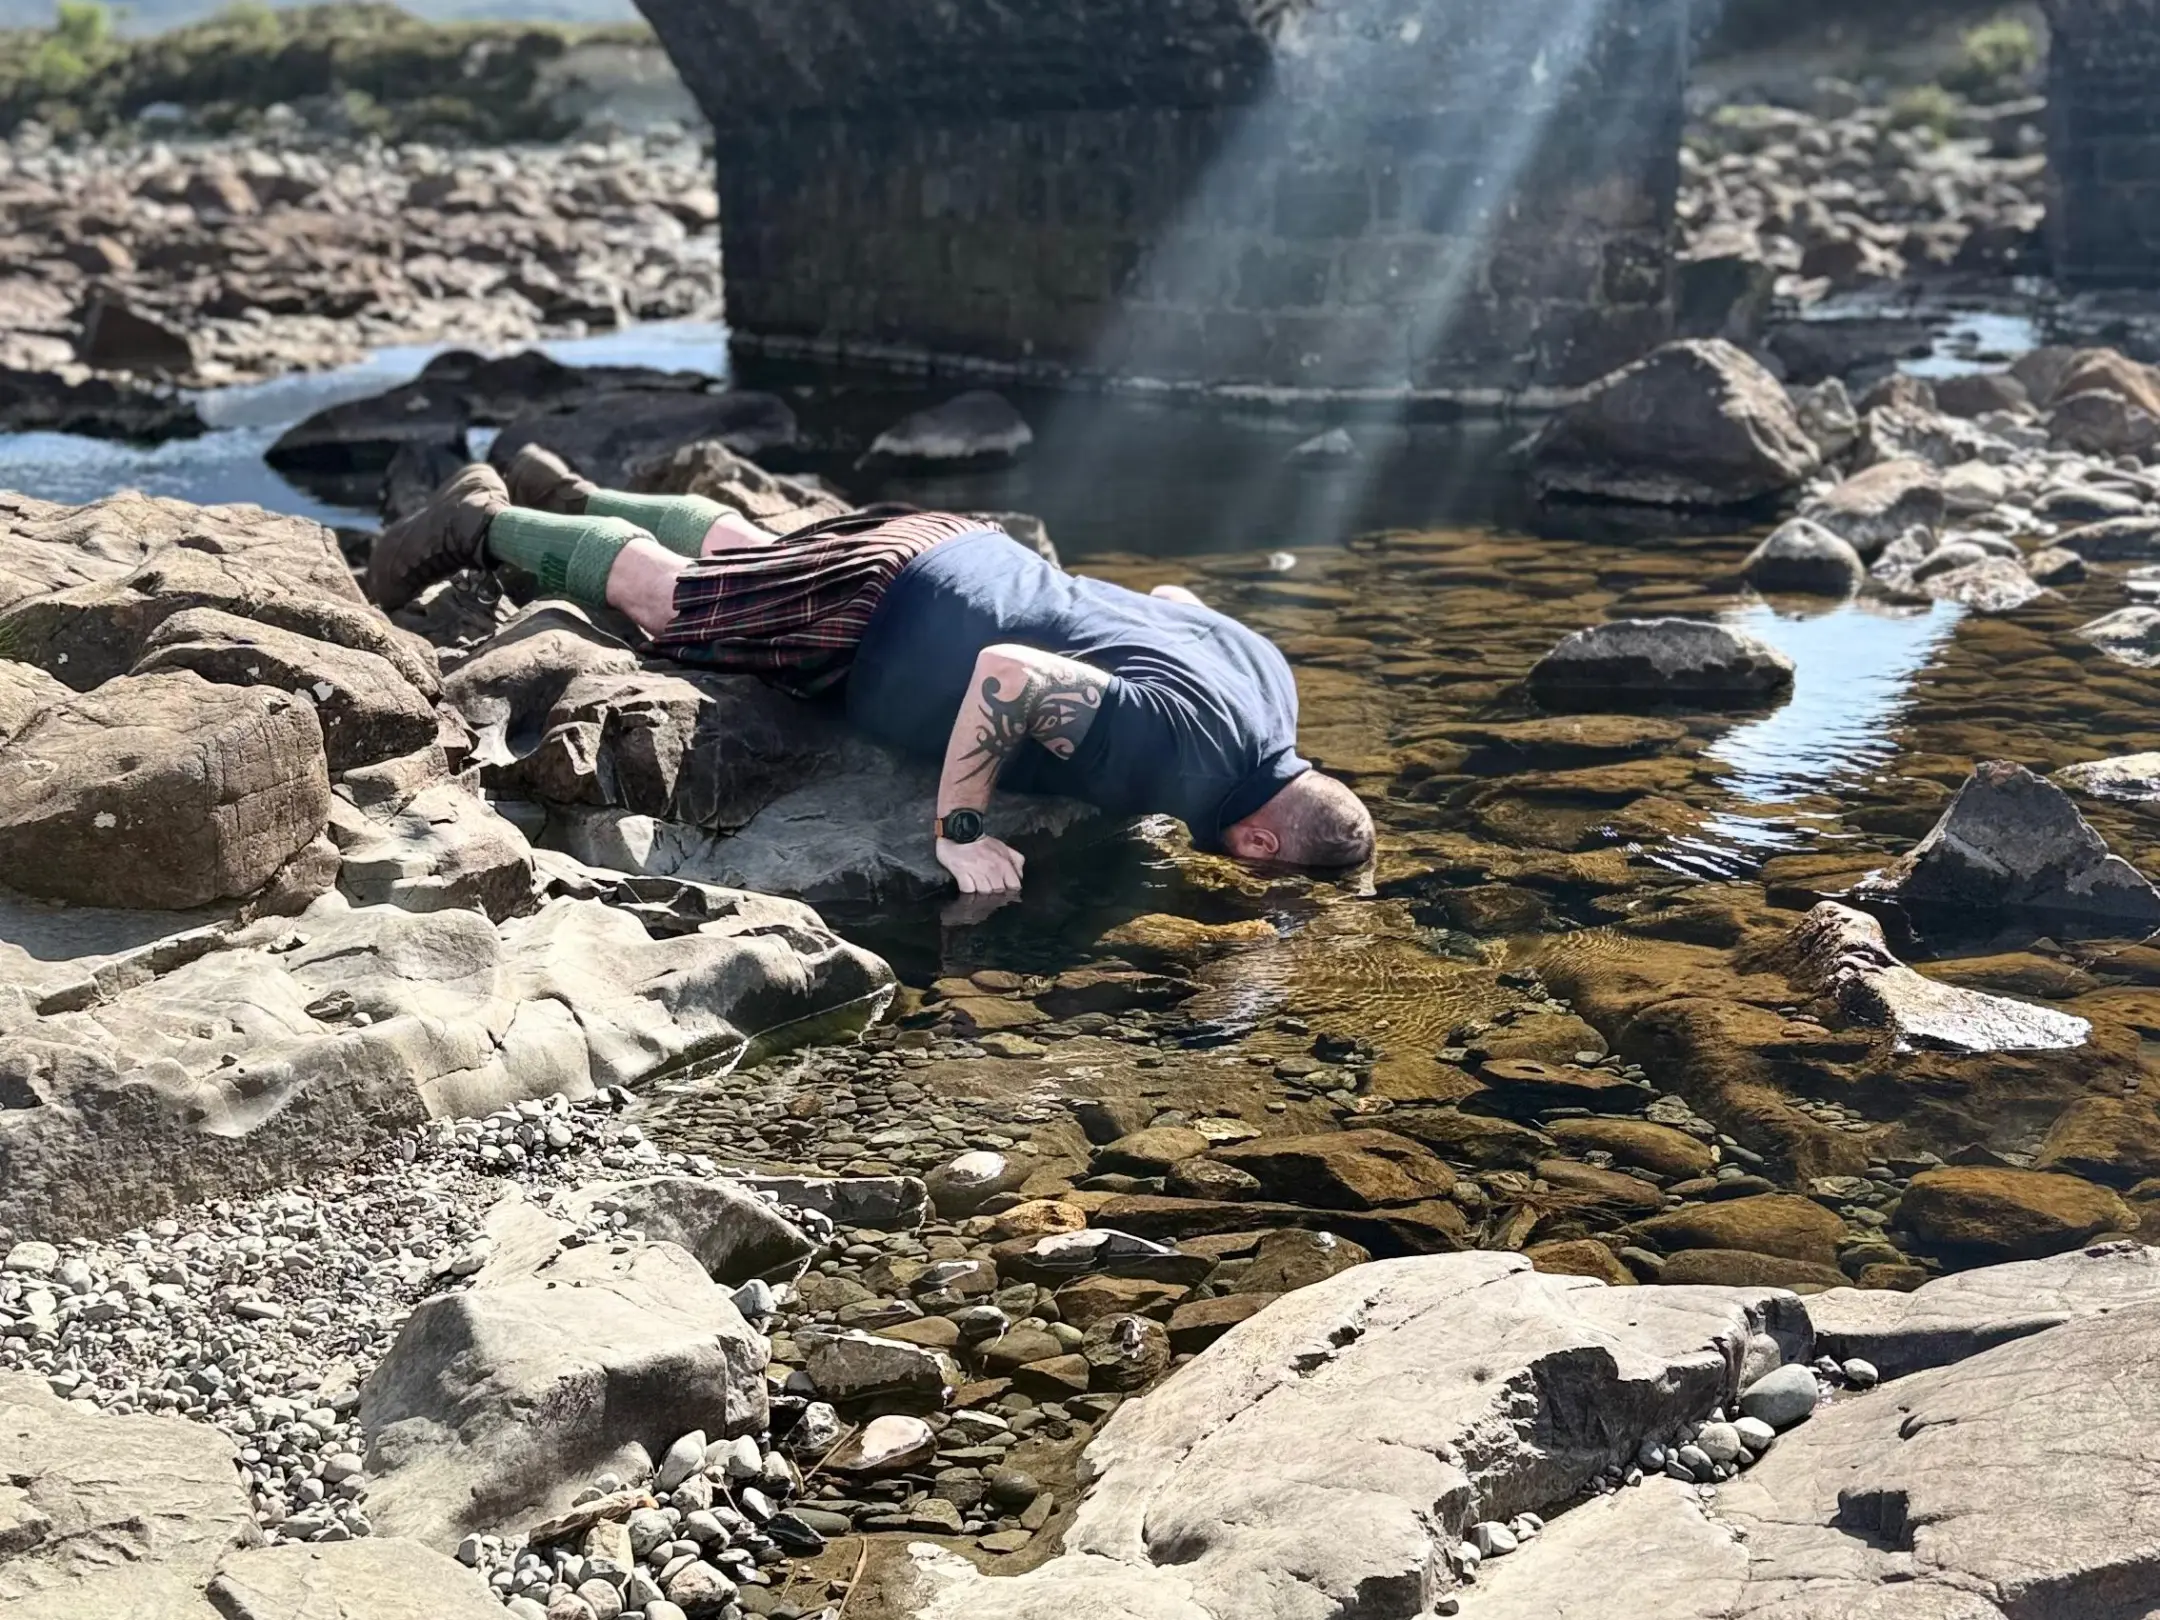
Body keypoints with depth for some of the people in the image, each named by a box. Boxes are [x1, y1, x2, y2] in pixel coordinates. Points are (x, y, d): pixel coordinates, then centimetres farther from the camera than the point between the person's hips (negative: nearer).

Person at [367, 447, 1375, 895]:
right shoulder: (1171, 744, -34)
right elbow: (1005, 670, -37)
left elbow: (1172, 597, 12)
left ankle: (558, 493, 48)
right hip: (884, 608, -8)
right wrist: (956, 836, -31)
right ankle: (483, 525, 32)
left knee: (737, 544, 31)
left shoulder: (1269, 670, -7)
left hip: (964, 554, 8)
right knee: (661, 591, 14)